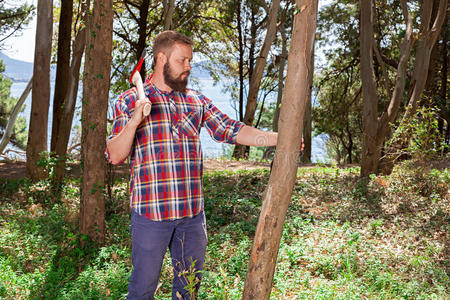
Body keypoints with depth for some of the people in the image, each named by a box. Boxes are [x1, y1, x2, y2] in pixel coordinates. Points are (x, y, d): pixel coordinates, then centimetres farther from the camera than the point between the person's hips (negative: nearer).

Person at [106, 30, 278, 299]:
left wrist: (280, 138, -2)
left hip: (193, 213, 4)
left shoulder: (197, 101, 12)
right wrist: (134, 121, -19)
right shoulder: (130, 100, 1)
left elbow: (232, 130, 6)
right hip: (151, 213, -4)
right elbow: (115, 156, -3)